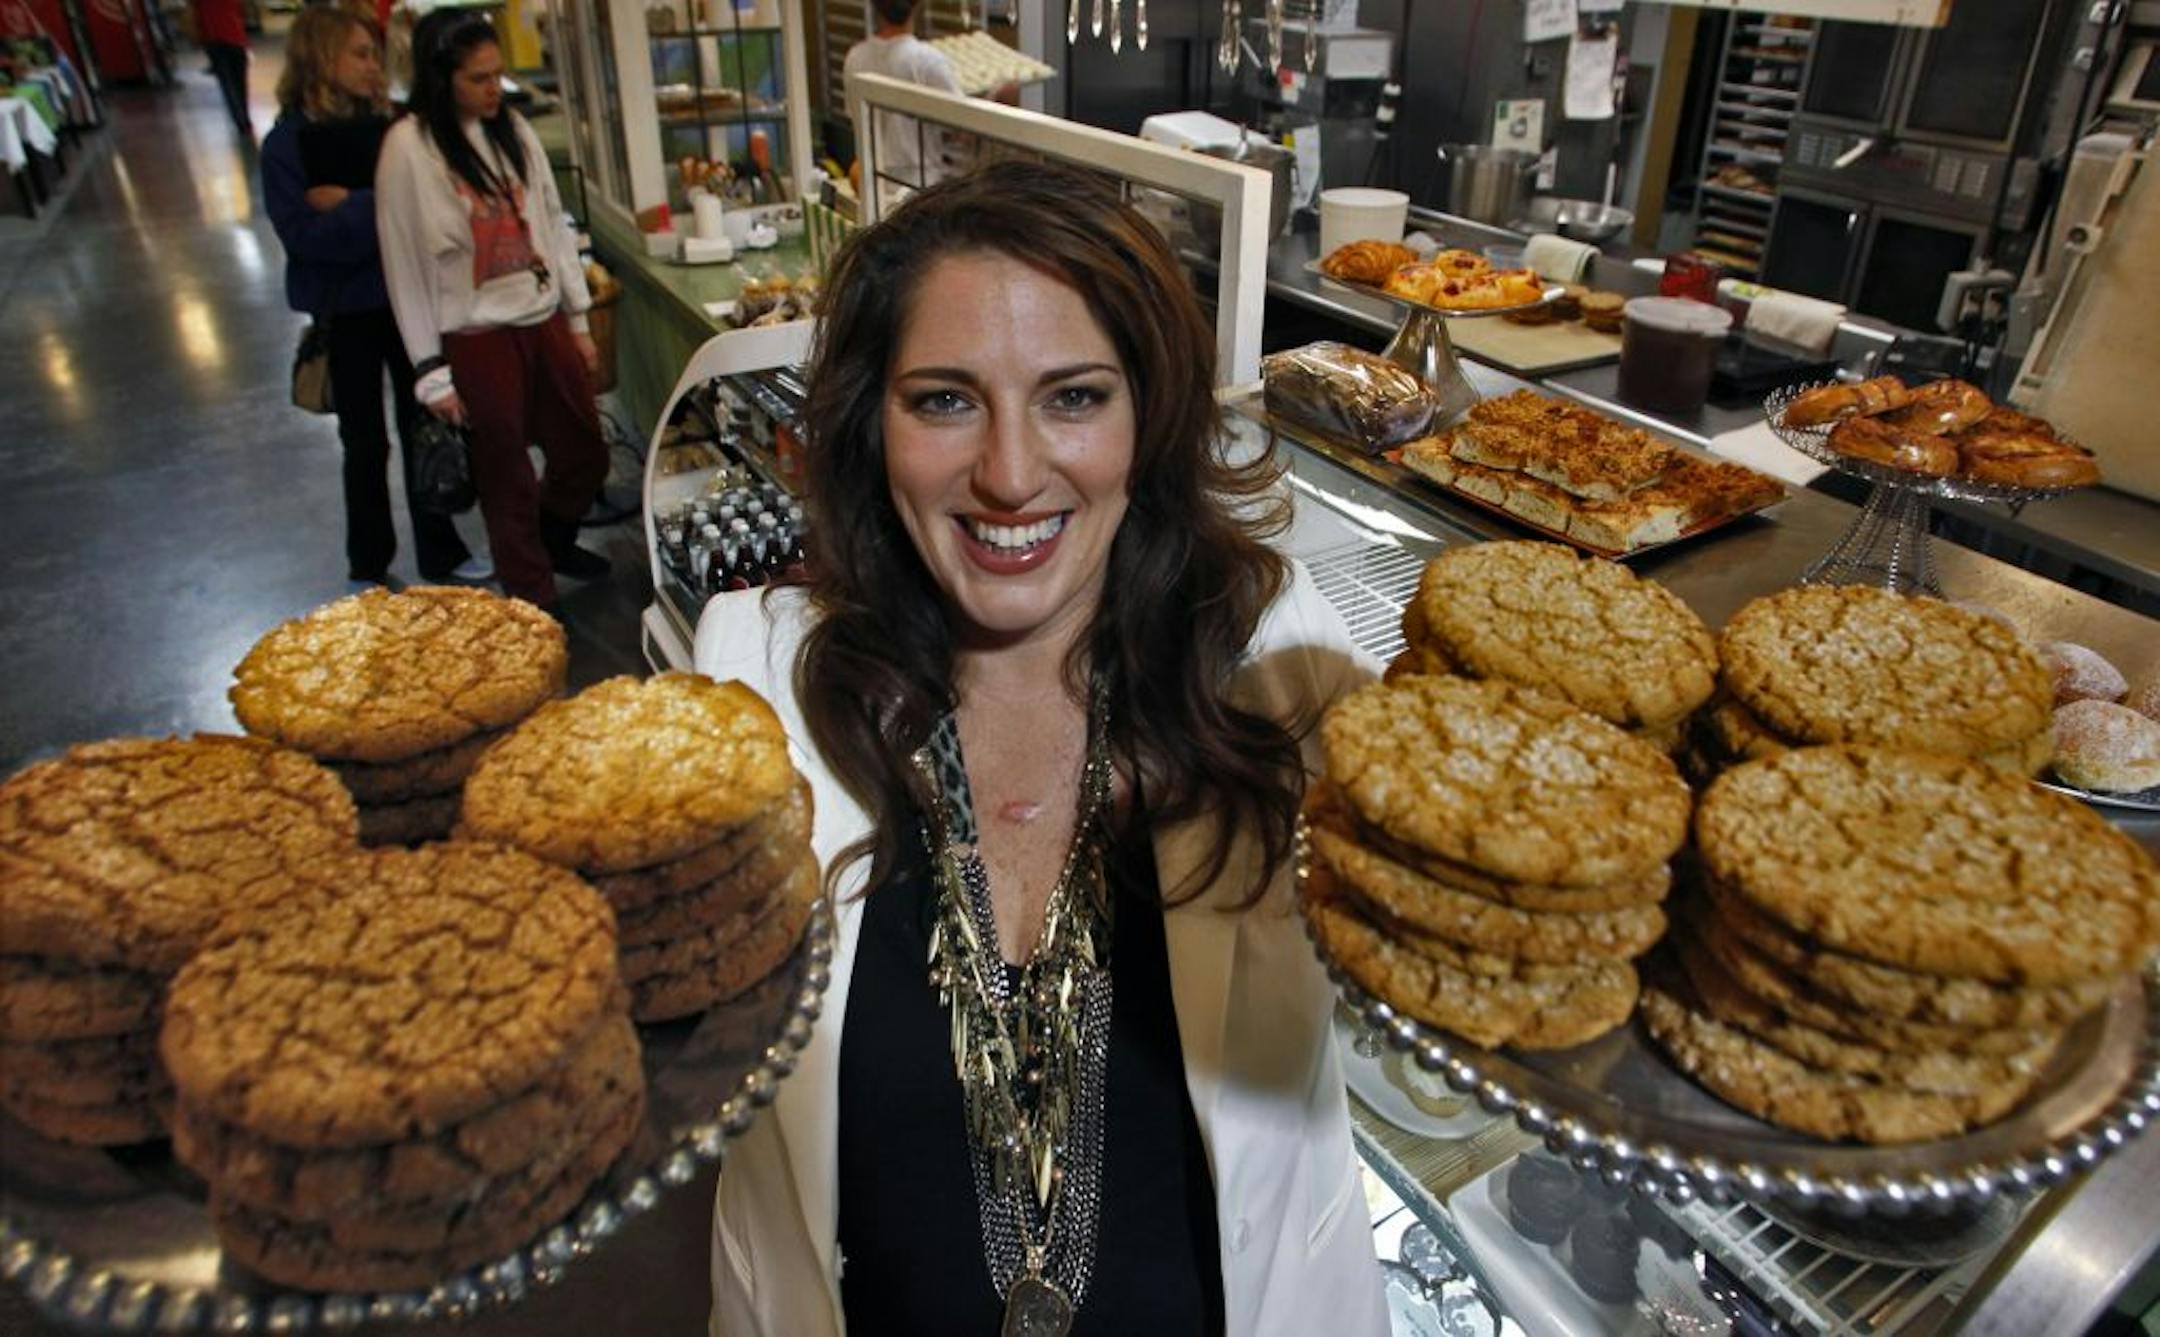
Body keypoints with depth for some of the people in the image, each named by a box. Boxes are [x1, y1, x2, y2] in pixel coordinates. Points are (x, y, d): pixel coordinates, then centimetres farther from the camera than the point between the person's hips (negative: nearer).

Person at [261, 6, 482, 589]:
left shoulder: (388, 126, 0)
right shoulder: (288, 143, -9)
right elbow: (304, 234, -16)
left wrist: (351, 205, -16)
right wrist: (381, 205, -20)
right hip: (348, 311, -2)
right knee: (366, 442, 10)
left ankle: (440, 553, 26)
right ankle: (369, 564, 27)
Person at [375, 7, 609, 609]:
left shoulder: (513, 129, 5)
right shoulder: (409, 146, -10)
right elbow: (404, 262, -8)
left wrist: (579, 321, 11)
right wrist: (431, 370, -7)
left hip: (545, 321, 5)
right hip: (478, 339, -5)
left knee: (585, 455, 13)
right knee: (508, 480, 5)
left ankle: (553, 541, 42)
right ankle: (535, 602, 21)